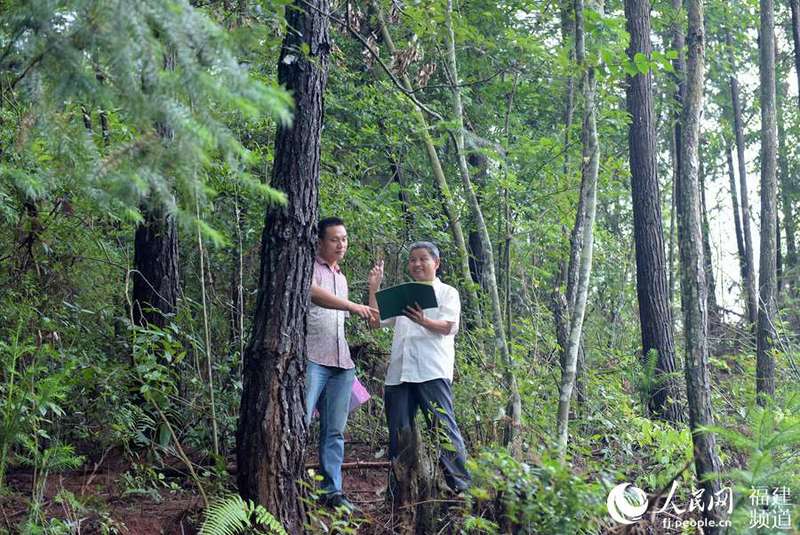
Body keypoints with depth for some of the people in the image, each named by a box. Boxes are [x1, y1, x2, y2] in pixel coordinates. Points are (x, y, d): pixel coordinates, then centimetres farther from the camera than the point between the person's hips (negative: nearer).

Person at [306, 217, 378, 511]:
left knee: (334, 431, 4)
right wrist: (354, 306, -28)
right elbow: (313, 293, -22)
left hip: (341, 364, 7)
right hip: (312, 359, -7)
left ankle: (332, 490, 5)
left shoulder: (341, 278, 24)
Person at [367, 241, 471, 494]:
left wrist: (424, 321, -26)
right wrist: (374, 289, 10)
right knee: (398, 431, 3)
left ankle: (461, 484, -9)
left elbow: (447, 326, -6)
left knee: (443, 425, -12)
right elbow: (375, 322, 21)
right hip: (399, 373, 5)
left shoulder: (447, 293, 11)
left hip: (432, 371, -5)